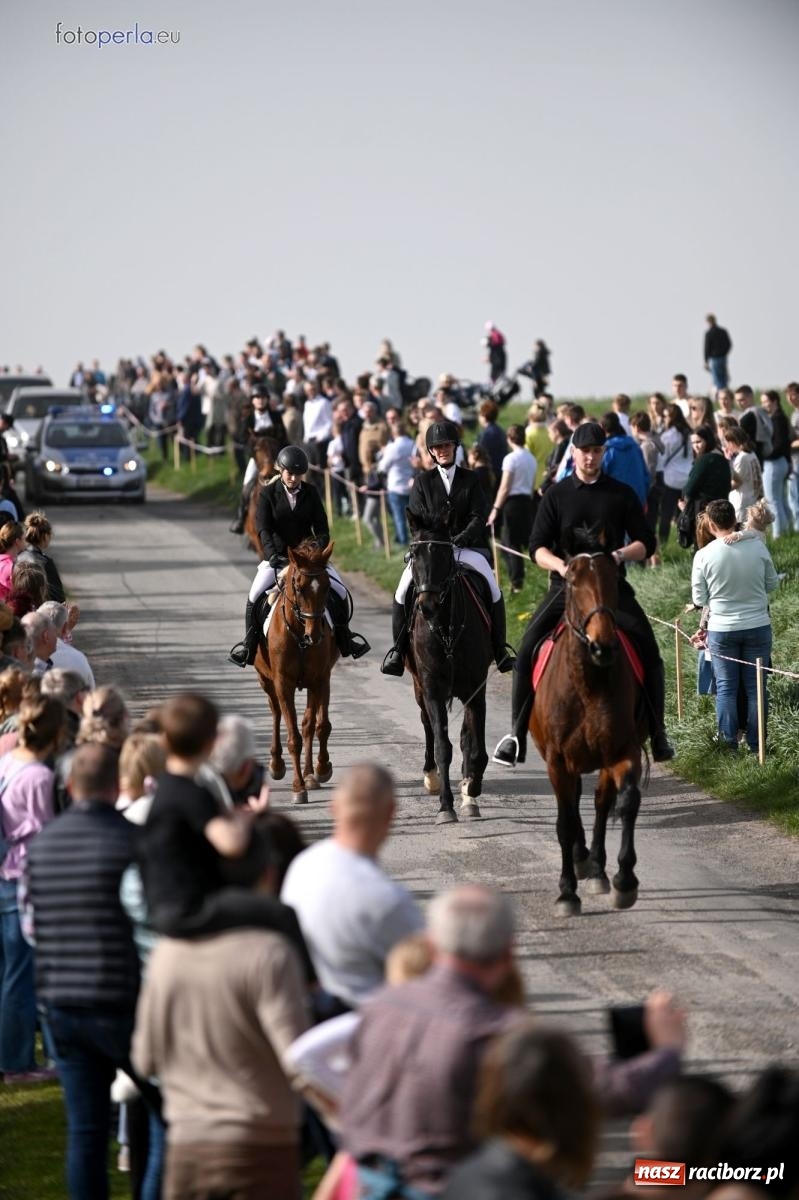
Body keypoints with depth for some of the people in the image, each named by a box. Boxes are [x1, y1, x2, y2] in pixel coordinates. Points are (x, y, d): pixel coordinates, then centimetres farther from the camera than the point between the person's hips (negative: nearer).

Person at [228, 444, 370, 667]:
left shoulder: (311, 494, 1)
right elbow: (263, 529, -13)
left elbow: (321, 528, -1)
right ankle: (248, 644, -4)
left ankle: (344, 637, 12)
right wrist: (271, 553, -29)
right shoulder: (268, 494, -5)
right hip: (277, 557, -2)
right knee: (255, 596, -20)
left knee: (339, 592, -9)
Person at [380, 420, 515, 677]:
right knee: (403, 592, -20)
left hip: (467, 547, 0)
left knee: (494, 591, -20)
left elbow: (478, 516, -2)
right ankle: (398, 649, -10)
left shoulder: (470, 481, 7)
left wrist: (466, 535, -20)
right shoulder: (423, 482, 9)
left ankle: (500, 652, -8)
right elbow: (416, 518, 2)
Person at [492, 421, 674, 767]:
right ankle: (517, 734, -4)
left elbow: (646, 543, 6)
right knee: (527, 652, -12)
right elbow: (538, 547, 2)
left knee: (649, 652, -13)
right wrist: (560, 565, -19)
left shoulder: (622, 494, 5)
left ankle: (657, 734, -3)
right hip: (566, 585, 0)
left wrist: (620, 554, -15)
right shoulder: (557, 495, 5)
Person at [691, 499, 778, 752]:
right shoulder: (757, 546, -9)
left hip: (721, 629, -1)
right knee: (756, 686, 9)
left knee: (726, 687, 10)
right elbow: (772, 584, 4)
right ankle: (755, 743, 13)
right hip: (758, 626, 1)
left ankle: (729, 739, 11)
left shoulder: (703, 556, -12)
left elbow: (699, 599, -3)